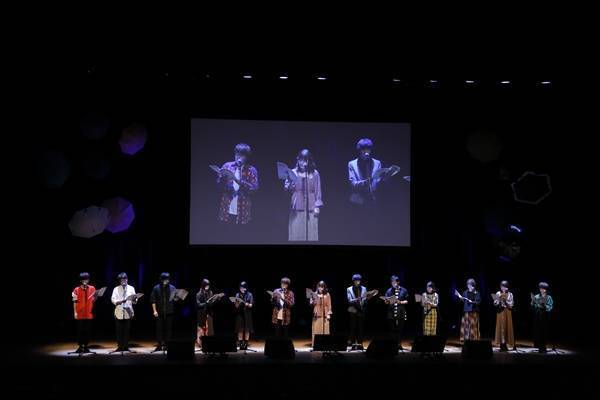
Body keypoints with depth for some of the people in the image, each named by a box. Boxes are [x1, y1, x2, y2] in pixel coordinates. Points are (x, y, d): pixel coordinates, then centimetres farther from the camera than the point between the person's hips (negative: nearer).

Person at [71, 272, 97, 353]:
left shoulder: (92, 288, 5)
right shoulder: (76, 290, -1)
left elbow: (94, 300, 8)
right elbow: (75, 302, -1)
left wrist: (95, 297, -14)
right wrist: (75, 312, -6)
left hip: (89, 313, 2)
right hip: (80, 314, -2)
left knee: (88, 330, 4)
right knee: (80, 330, 2)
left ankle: (86, 346, 11)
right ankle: (80, 347, 10)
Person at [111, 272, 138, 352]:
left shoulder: (131, 288, 10)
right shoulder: (116, 289, 8)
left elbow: (134, 301, 6)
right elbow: (113, 300, -1)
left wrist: (134, 299, -18)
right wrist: (121, 301, -17)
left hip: (128, 312, 1)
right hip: (119, 312, 0)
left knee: (127, 330, 0)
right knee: (119, 330, -2)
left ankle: (126, 346, 4)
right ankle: (120, 346, 3)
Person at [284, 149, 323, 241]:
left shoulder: (315, 173, 4)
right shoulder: (293, 172, 4)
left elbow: (318, 191, 6)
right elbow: (286, 188, -1)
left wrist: (317, 206, 0)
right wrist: (289, 186, -23)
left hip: (311, 208, 0)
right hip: (297, 207, 0)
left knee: (311, 232, 1)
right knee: (296, 232, -2)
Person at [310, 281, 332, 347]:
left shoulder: (327, 295, 5)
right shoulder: (315, 294, 6)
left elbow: (329, 305, 5)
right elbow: (311, 303, 3)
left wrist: (329, 314, -2)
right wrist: (313, 302, -18)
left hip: (325, 315, 0)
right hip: (317, 315, 0)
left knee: (325, 331, -3)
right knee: (316, 331, -3)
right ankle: (315, 345, -1)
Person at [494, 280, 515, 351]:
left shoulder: (510, 294, 5)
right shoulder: (498, 294, 3)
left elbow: (511, 304, -1)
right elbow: (495, 303, -1)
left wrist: (506, 300, -13)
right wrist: (499, 299, -16)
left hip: (507, 312, 1)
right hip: (500, 312, -1)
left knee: (508, 327, 0)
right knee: (501, 327, -5)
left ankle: (506, 344, 5)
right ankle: (502, 345, -4)